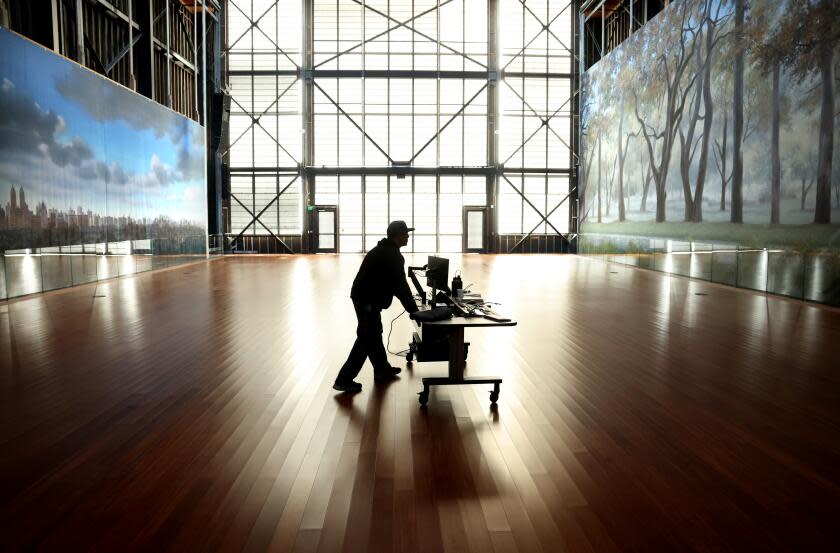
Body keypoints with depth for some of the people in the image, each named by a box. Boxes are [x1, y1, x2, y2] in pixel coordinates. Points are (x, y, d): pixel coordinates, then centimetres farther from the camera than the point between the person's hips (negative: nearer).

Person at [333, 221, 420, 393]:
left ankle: (382, 369, 38)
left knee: (374, 334, 22)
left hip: (364, 297, 10)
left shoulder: (384, 250, 15)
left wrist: (410, 305, 20)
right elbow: (400, 286, -18)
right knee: (366, 339, -5)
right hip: (368, 301, -10)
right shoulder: (392, 256, -17)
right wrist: (413, 310, -12)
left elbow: (396, 283, 20)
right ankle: (344, 380, -3)